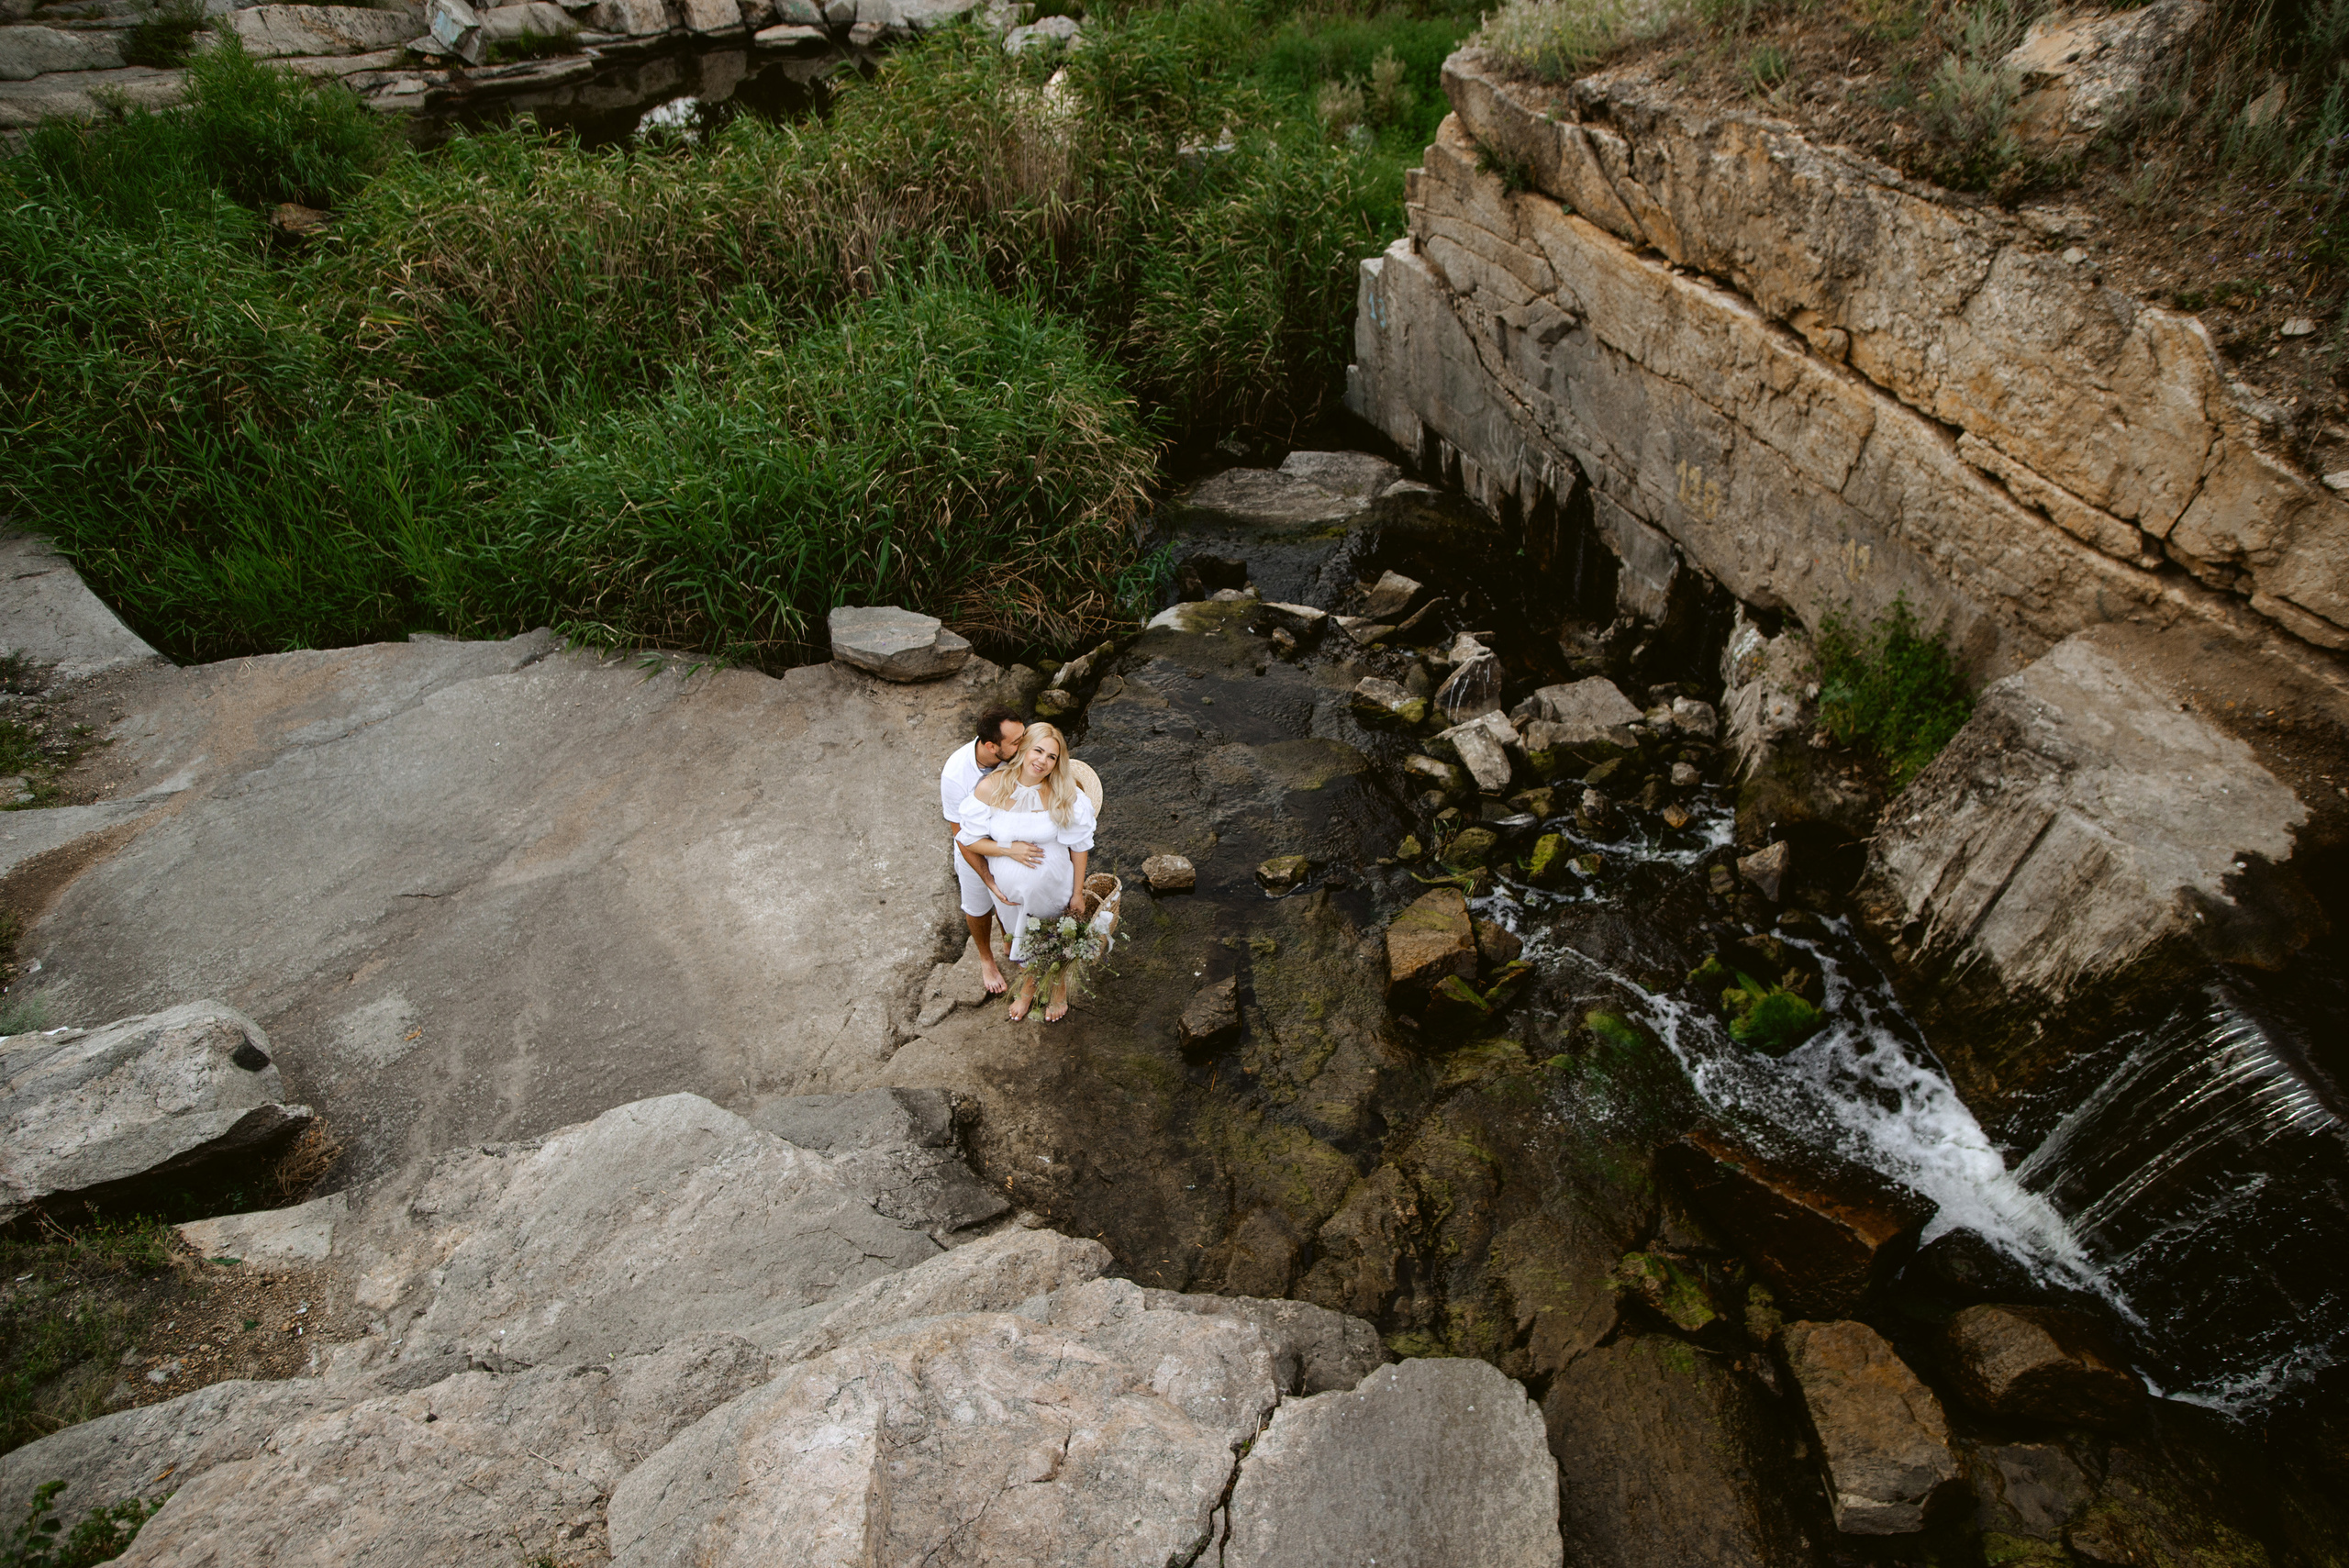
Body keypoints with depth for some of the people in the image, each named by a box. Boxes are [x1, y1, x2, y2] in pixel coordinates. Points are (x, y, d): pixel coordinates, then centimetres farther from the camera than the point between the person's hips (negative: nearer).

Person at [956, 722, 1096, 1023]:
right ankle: (1028, 986, 61)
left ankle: (1059, 990, 56)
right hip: (1010, 888, 1)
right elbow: (969, 840, -12)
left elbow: (1079, 846, -11)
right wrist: (1009, 849, -22)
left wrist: (1078, 893, -7)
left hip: (1053, 888, -1)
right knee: (1022, 939, 29)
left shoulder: (1064, 795, -22)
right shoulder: (990, 788, -22)